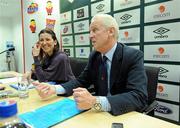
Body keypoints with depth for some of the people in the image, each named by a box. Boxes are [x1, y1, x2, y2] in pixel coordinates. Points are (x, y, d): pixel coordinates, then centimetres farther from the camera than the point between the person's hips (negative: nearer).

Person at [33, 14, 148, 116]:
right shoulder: (94, 56, 1)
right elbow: (81, 81, 5)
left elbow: (139, 97, -27)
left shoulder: (134, 56, -18)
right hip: (100, 113, 5)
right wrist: (54, 89, -12)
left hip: (125, 115, -4)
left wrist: (95, 102, -39)